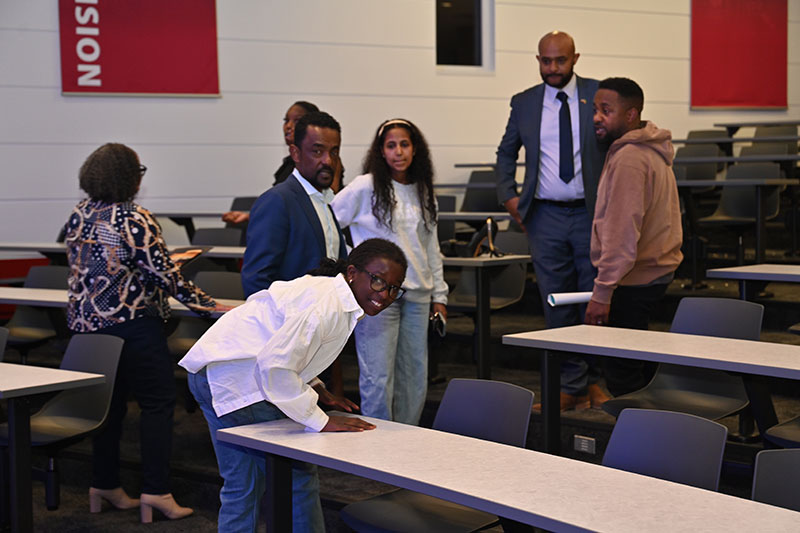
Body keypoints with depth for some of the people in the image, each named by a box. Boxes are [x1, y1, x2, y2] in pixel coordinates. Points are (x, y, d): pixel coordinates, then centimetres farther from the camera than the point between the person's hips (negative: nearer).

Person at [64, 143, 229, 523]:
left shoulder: (79, 215, 8)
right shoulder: (134, 219, -15)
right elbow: (164, 275, -15)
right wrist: (205, 304, -8)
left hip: (85, 319, 8)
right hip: (130, 322, -8)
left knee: (109, 401, 16)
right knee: (158, 402, -1)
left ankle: (104, 485, 21)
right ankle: (155, 491, -5)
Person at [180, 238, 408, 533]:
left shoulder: (334, 296, 9)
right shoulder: (328, 304, -23)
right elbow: (274, 365, -30)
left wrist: (316, 389, 11)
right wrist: (320, 421, -23)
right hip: (234, 383, -11)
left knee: (242, 485, 16)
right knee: (297, 476, -2)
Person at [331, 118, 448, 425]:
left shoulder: (423, 192, 13)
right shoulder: (365, 188, -3)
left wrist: (439, 295, 17)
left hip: (416, 296, 5)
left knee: (414, 382, 7)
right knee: (378, 380, -7)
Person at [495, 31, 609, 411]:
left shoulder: (598, 95, 1)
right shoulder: (524, 103, 8)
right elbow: (506, 153, 20)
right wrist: (508, 195, 6)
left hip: (592, 212, -2)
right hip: (546, 215, 2)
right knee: (557, 303, 4)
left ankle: (595, 379, 23)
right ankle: (572, 387, 12)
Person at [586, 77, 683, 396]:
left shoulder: (628, 158, -18)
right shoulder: (649, 149, 16)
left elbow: (622, 233, -23)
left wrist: (602, 293, -23)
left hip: (635, 279, -11)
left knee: (623, 374, -8)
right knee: (634, 364, 16)